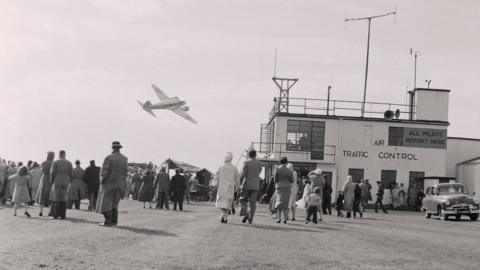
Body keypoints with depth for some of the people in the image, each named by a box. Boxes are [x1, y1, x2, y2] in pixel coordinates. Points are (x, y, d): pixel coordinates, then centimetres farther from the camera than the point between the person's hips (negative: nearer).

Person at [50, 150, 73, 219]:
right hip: (66, 181, 2)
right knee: (64, 198, 7)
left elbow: (53, 173, -8)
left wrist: (51, 181, 3)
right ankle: (62, 215, 3)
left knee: (56, 198, 4)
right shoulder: (69, 163, 4)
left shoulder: (55, 162, -3)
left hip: (57, 181, -2)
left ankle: (55, 215, 0)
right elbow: (71, 173, 1)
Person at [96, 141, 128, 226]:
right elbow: (126, 171, 4)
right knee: (114, 203, 13)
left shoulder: (109, 158, -13)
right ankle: (114, 221, 10)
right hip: (119, 184, 5)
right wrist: (122, 182, 13)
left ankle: (108, 221, -8)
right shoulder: (124, 159, 1)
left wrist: (101, 181, -3)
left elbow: (104, 171, -14)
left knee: (106, 202, -1)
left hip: (109, 183, -5)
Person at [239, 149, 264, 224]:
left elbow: (243, 175, -11)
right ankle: (250, 218, 0)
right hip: (255, 186, 3)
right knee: (253, 203, 5)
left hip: (247, 185, -2)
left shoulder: (246, 163, -7)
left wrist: (240, 184, -1)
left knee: (243, 200, 10)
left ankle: (245, 214, -10)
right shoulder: (260, 164, 4)